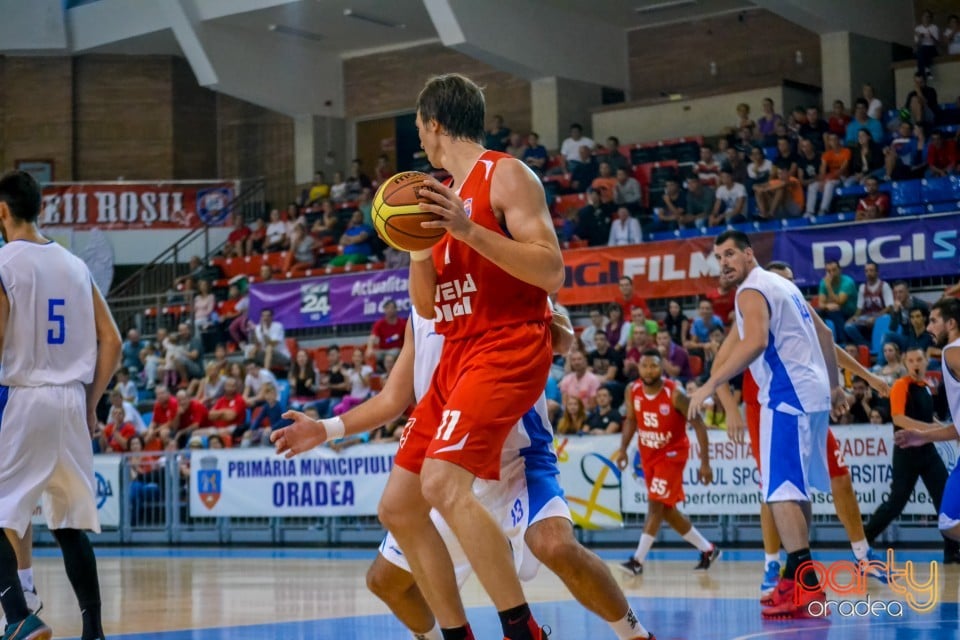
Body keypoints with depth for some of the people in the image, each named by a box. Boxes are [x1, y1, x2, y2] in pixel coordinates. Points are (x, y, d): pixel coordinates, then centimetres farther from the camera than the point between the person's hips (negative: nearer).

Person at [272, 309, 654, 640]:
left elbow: (562, 341, -26)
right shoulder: (420, 316, 10)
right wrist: (325, 429, 5)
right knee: (384, 578, 12)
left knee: (557, 546, -34)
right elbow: (393, 399, 15)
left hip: (517, 458, -6)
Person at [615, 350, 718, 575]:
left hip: (672, 454, -6)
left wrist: (705, 462, -17)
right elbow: (631, 420, 10)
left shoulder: (675, 393, -22)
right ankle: (707, 549, 26)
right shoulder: (632, 391, -8)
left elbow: (698, 425, -15)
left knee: (656, 504, -16)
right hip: (648, 455, 6)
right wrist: (623, 449, -1)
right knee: (667, 510, 11)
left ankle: (638, 560, -15)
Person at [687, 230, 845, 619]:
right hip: (813, 394, 10)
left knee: (781, 490, -13)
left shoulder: (752, 291, -9)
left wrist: (710, 385, -29)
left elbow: (755, 342, -27)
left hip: (787, 397, -10)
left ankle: (807, 588, -21)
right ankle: (795, 578, 24)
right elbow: (823, 335, 25)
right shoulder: (782, 284, 20)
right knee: (797, 488, 17)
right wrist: (834, 385, 33)